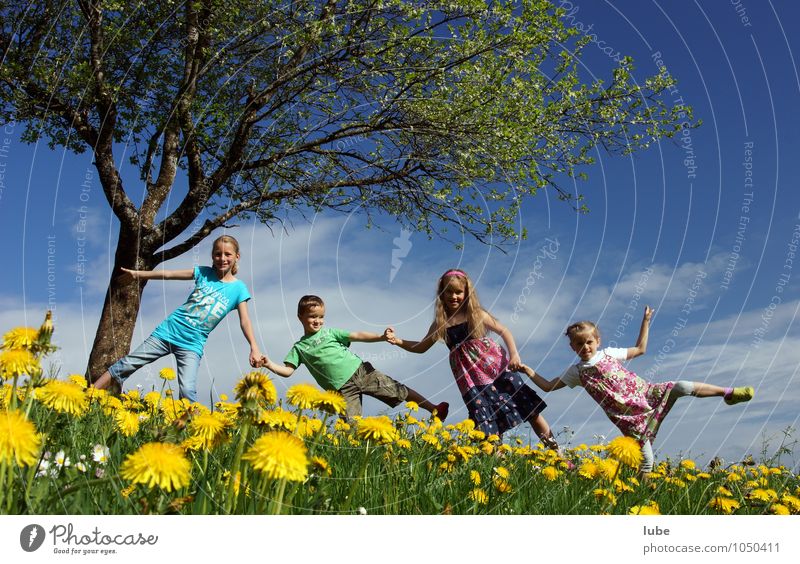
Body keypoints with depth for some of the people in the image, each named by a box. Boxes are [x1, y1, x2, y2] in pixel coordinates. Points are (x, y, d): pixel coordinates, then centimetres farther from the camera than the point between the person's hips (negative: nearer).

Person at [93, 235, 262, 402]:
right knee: (126, 365, 3)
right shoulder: (204, 273, 4)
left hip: (192, 345, -2)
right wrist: (137, 274, 7)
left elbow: (244, 320, -8)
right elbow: (169, 274, 7)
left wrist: (254, 347, -21)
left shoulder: (239, 288, -1)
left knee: (188, 391, -19)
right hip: (169, 330, 2)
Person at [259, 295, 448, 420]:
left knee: (397, 391, 2)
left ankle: (434, 409, 14)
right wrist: (269, 364, -18)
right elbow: (287, 370, 0)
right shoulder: (299, 347, 8)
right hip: (343, 388, -1)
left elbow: (358, 336, 2)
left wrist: (381, 337, -10)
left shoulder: (330, 332, 9)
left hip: (361, 371, 1)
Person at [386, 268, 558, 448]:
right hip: (471, 377, 1)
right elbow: (421, 347, 14)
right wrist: (398, 341, 0)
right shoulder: (440, 323, 6)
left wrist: (514, 354, -12)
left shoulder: (477, 314, 1)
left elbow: (504, 332, 4)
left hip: (495, 365, -1)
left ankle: (553, 447, 11)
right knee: (484, 419, -7)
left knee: (527, 406, 0)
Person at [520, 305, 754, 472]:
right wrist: (527, 370, -1)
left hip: (646, 393, 1)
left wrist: (645, 322, 14)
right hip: (629, 417, -1)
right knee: (646, 462, -8)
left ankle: (728, 393, -9)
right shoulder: (576, 372, 4)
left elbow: (640, 349, 18)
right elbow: (548, 386, 6)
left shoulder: (608, 353, 7)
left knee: (683, 387, -20)